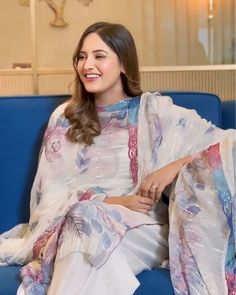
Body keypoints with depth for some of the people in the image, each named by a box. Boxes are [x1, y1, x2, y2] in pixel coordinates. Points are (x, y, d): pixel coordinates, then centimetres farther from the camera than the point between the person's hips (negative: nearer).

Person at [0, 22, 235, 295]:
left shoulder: (154, 110, 2)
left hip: (143, 226, -2)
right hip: (79, 223, 2)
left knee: (94, 241, -34)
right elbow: (52, 193, 1)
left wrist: (175, 166, -20)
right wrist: (114, 202, -13)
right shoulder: (64, 117, 8)